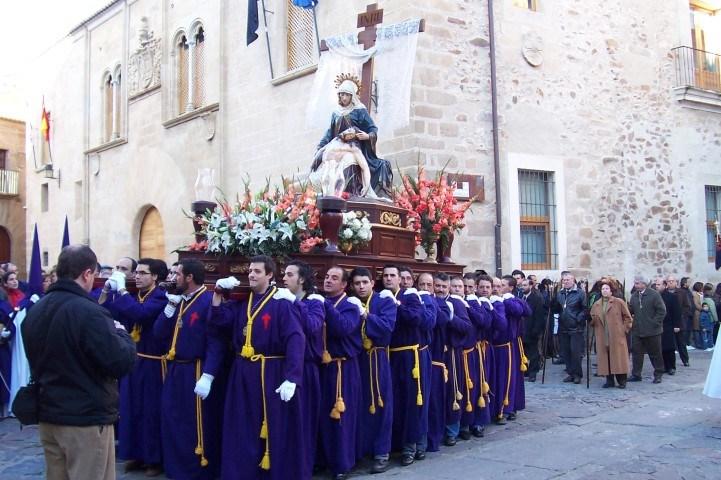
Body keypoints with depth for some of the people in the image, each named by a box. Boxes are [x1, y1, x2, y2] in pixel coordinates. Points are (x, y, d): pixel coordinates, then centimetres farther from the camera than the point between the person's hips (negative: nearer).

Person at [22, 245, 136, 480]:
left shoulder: (34, 310, 5)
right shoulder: (90, 312, -21)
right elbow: (121, 363, -21)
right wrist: (121, 333, -4)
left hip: (47, 416, 8)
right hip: (87, 418, -8)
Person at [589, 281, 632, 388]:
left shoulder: (619, 302, -1)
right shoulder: (596, 304, 11)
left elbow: (627, 317, 2)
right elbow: (592, 319, 15)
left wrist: (625, 328, -4)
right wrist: (592, 320, -7)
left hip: (617, 336, -4)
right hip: (602, 337, 4)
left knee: (618, 357, -1)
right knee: (605, 358, 4)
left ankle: (621, 381, 8)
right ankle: (609, 380, 13)